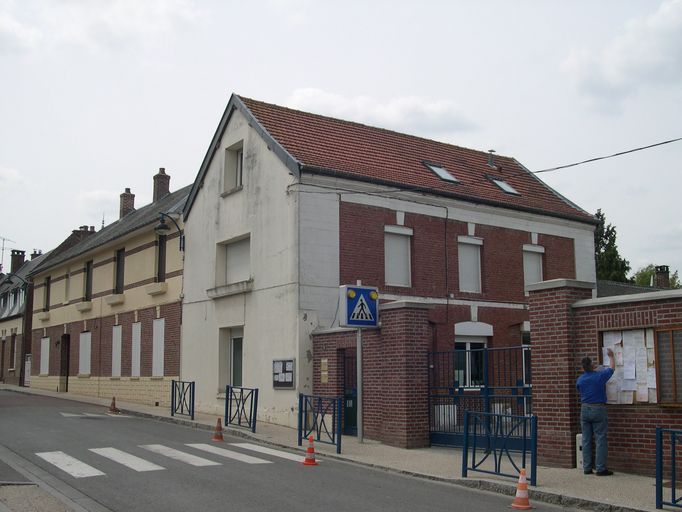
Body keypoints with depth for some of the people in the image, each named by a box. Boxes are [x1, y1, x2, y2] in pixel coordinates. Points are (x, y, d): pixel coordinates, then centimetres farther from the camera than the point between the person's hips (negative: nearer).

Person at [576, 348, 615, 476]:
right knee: (600, 440, -1)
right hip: (598, 409, -4)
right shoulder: (600, 376, -10)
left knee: (586, 440, 7)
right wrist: (611, 356, 26)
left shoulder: (580, 379, 1)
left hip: (584, 410, 4)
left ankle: (587, 468, 10)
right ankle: (600, 468, -2)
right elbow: (612, 368, 8)